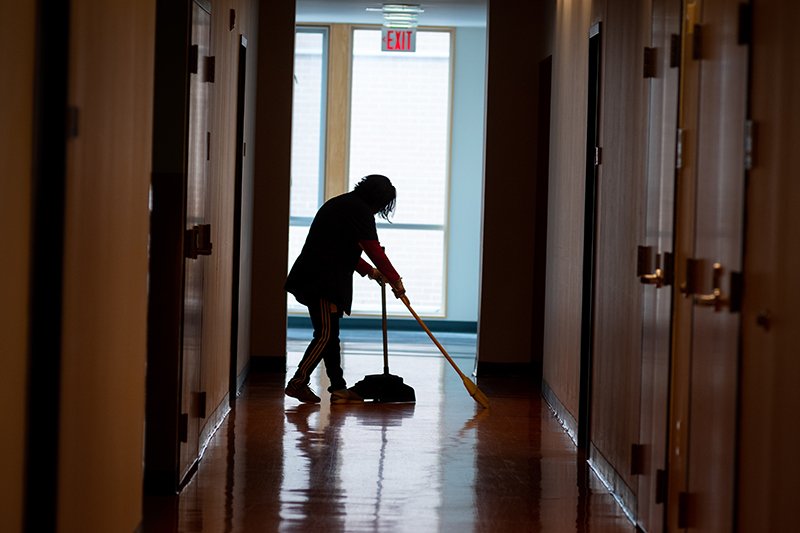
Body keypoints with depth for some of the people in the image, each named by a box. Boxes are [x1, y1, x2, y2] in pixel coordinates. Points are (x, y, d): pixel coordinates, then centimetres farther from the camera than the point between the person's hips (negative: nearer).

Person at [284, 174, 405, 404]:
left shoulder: (342, 203, 24)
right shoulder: (360, 209, -8)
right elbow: (374, 250, -10)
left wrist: (368, 270, 34)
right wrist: (396, 281, -2)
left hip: (314, 277, 11)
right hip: (322, 279, -11)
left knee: (330, 334, 10)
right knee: (326, 334, -9)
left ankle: (338, 388, 11)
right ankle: (298, 383, -7)